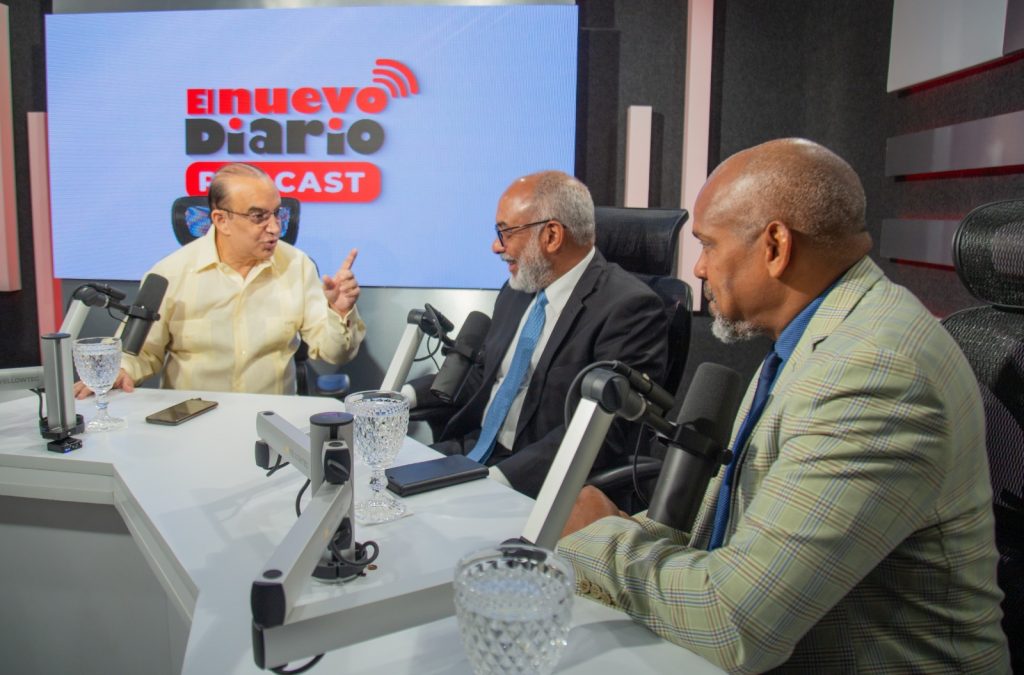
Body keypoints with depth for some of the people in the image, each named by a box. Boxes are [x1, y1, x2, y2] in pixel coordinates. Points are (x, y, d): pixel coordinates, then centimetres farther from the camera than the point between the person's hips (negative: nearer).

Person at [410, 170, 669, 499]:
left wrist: (501, 477, -27)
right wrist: (409, 395, 4)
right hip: (471, 451, 8)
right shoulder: (519, 289, 10)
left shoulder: (628, 307, -15)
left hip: (532, 482, -7)